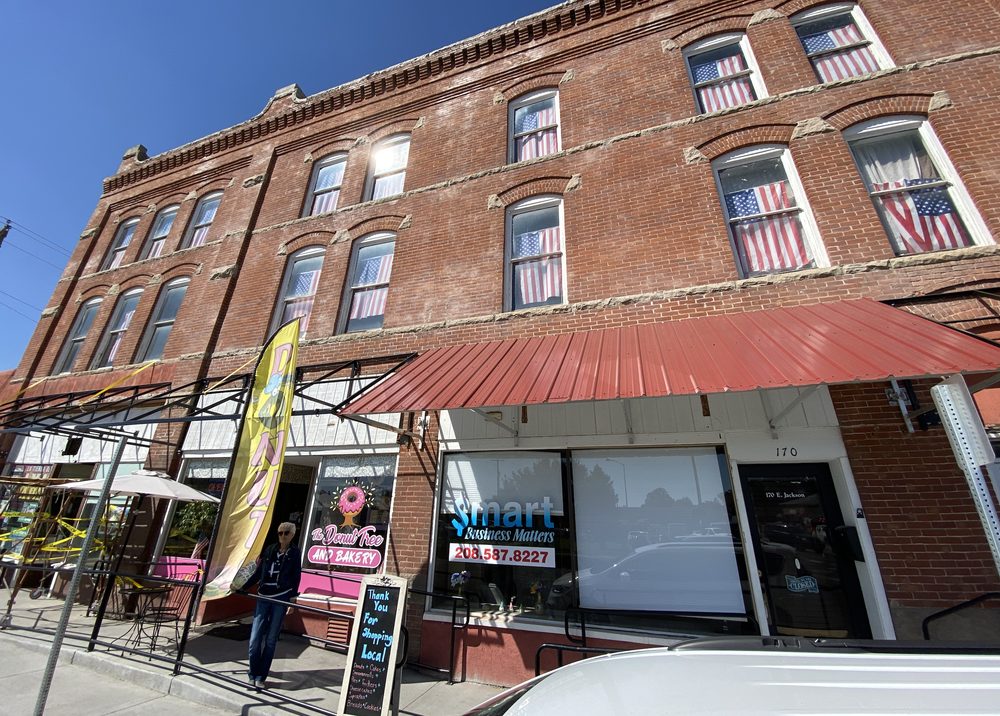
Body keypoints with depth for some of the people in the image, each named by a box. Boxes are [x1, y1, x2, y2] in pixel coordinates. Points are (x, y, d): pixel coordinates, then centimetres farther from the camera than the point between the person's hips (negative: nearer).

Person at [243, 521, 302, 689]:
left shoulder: (294, 553, 1)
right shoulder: (269, 550, 7)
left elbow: (296, 578, -1)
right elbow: (258, 574, 13)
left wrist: (292, 599, -7)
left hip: (281, 598, -2)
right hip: (264, 598, 2)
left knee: (271, 640, 3)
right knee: (255, 638, -1)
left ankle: (260, 677, 16)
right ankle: (253, 674, 17)